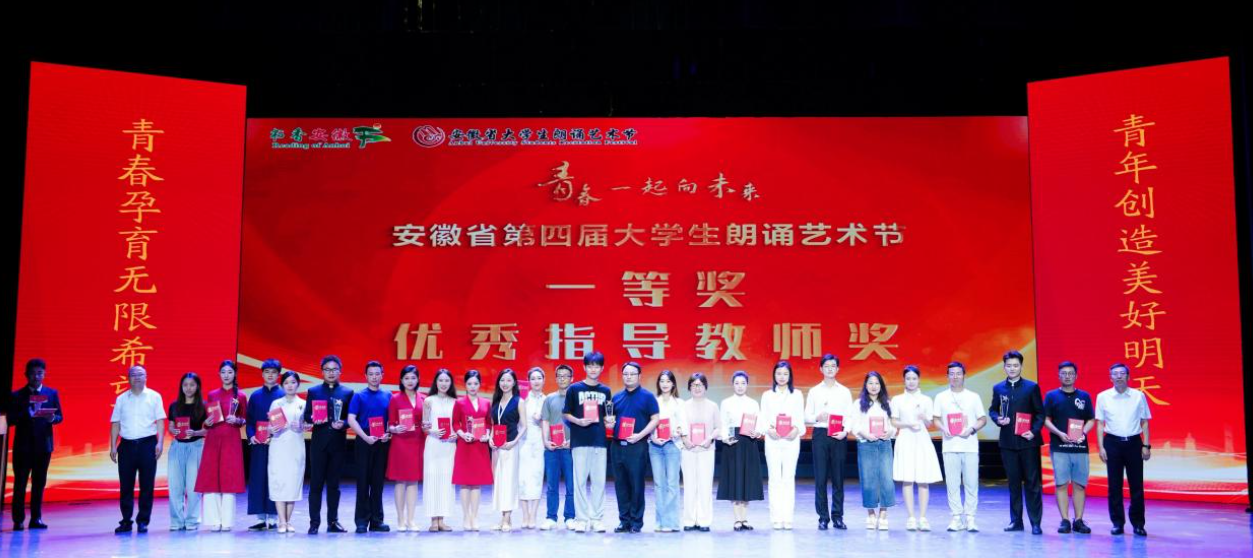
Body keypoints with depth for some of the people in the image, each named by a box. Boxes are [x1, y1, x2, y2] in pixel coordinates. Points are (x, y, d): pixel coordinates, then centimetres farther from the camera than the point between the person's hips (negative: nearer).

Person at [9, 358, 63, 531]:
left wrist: (52, 418, -17)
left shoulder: (52, 393, 7)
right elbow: (11, 419, -6)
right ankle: (18, 520, 4)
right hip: (23, 445, -2)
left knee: (39, 483, 6)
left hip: (43, 444, 2)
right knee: (20, 483, 0)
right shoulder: (17, 396, 1)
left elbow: (60, 417, 6)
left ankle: (36, 518, 10)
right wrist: (28, 413, -23)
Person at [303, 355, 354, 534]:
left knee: (334, 484, 6)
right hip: (318, 442, 0)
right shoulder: (313, 391, 9)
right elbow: (306, 416, 6)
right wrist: (314, 420, -15)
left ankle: (333, 522, 12)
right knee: (316, 483, -1)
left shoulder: (347, 393, 8)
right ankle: (314, 522, 3)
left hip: (338, 442, 1)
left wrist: (343, 423, -14)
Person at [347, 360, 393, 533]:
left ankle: (376, 520, 12)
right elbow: (351, 419, -6)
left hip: (382, 442, 3)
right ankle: (362, 521, 4)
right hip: (364, 441, -3)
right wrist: (365, 437, -16)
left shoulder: (388, 396, 11)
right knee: (363, 482, -1)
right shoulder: (359, 396, 1)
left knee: (378, 482, 6)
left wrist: (389, 433, -5)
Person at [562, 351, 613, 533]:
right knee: (580, 481, 0)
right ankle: (581, 519, 7)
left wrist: (608, 421, -3)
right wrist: (577, 421, -12)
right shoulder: (574, 389, 2)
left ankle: (597, 518, 10)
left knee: (599, 481, 3)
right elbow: (565, 414, 5)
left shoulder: (605, 391, 11)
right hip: (579, 441, -2)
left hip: (599, 441, 3)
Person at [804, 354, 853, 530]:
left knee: (838, 478, 1)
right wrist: (817, 417, -13)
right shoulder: (814, 391, 9)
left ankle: (837, 517, 8)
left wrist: (845, 431, -11)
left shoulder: (844, 392, 10)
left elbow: (849, 416, 5)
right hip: (820, 434, 0)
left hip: (839, 436, 0)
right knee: (820, 477, -2)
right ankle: (823, 517, 4)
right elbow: (807, 416, 7)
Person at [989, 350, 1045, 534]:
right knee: (1014, 482, 8)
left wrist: (1034, 431, -13)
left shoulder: (1032, 387, 0)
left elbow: (1040, 413, 0)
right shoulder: (998, 388, 9)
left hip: (1028, 441, -3)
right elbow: (992, 410, 16)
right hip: (1007, 442, 3)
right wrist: (997, 419, -6)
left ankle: (1035, 522, 3)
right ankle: (1016, 521, 14)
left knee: (1032, 482, -1)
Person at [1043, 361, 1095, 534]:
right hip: (1059, 447, -2)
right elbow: (1046, 419, 3)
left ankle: (1078, 520, 8)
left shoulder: (1084, 396, 10)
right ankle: (1065, 520, 2)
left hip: (1080, 447, 2)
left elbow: (1091, 420, 11)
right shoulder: (1051, 396, 5)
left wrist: (1083, 433, -7)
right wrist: (1060, 433, -12)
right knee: (1061, 484, -2)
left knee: (1080, 484, 2)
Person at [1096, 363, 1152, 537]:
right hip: (1112, 442, 0)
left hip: (1134, 442, 0)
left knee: (1137, 485, 2)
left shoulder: (1139, 396, 3)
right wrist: (1101, 447, -1)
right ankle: (1117, 523, 11)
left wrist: (1146, 445, 0)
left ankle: (1138, 523, 11)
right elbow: (1100, 423, 5)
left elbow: (1144, 422, 7)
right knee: (1114, 485, 3)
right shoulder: (1103, 397, 2)